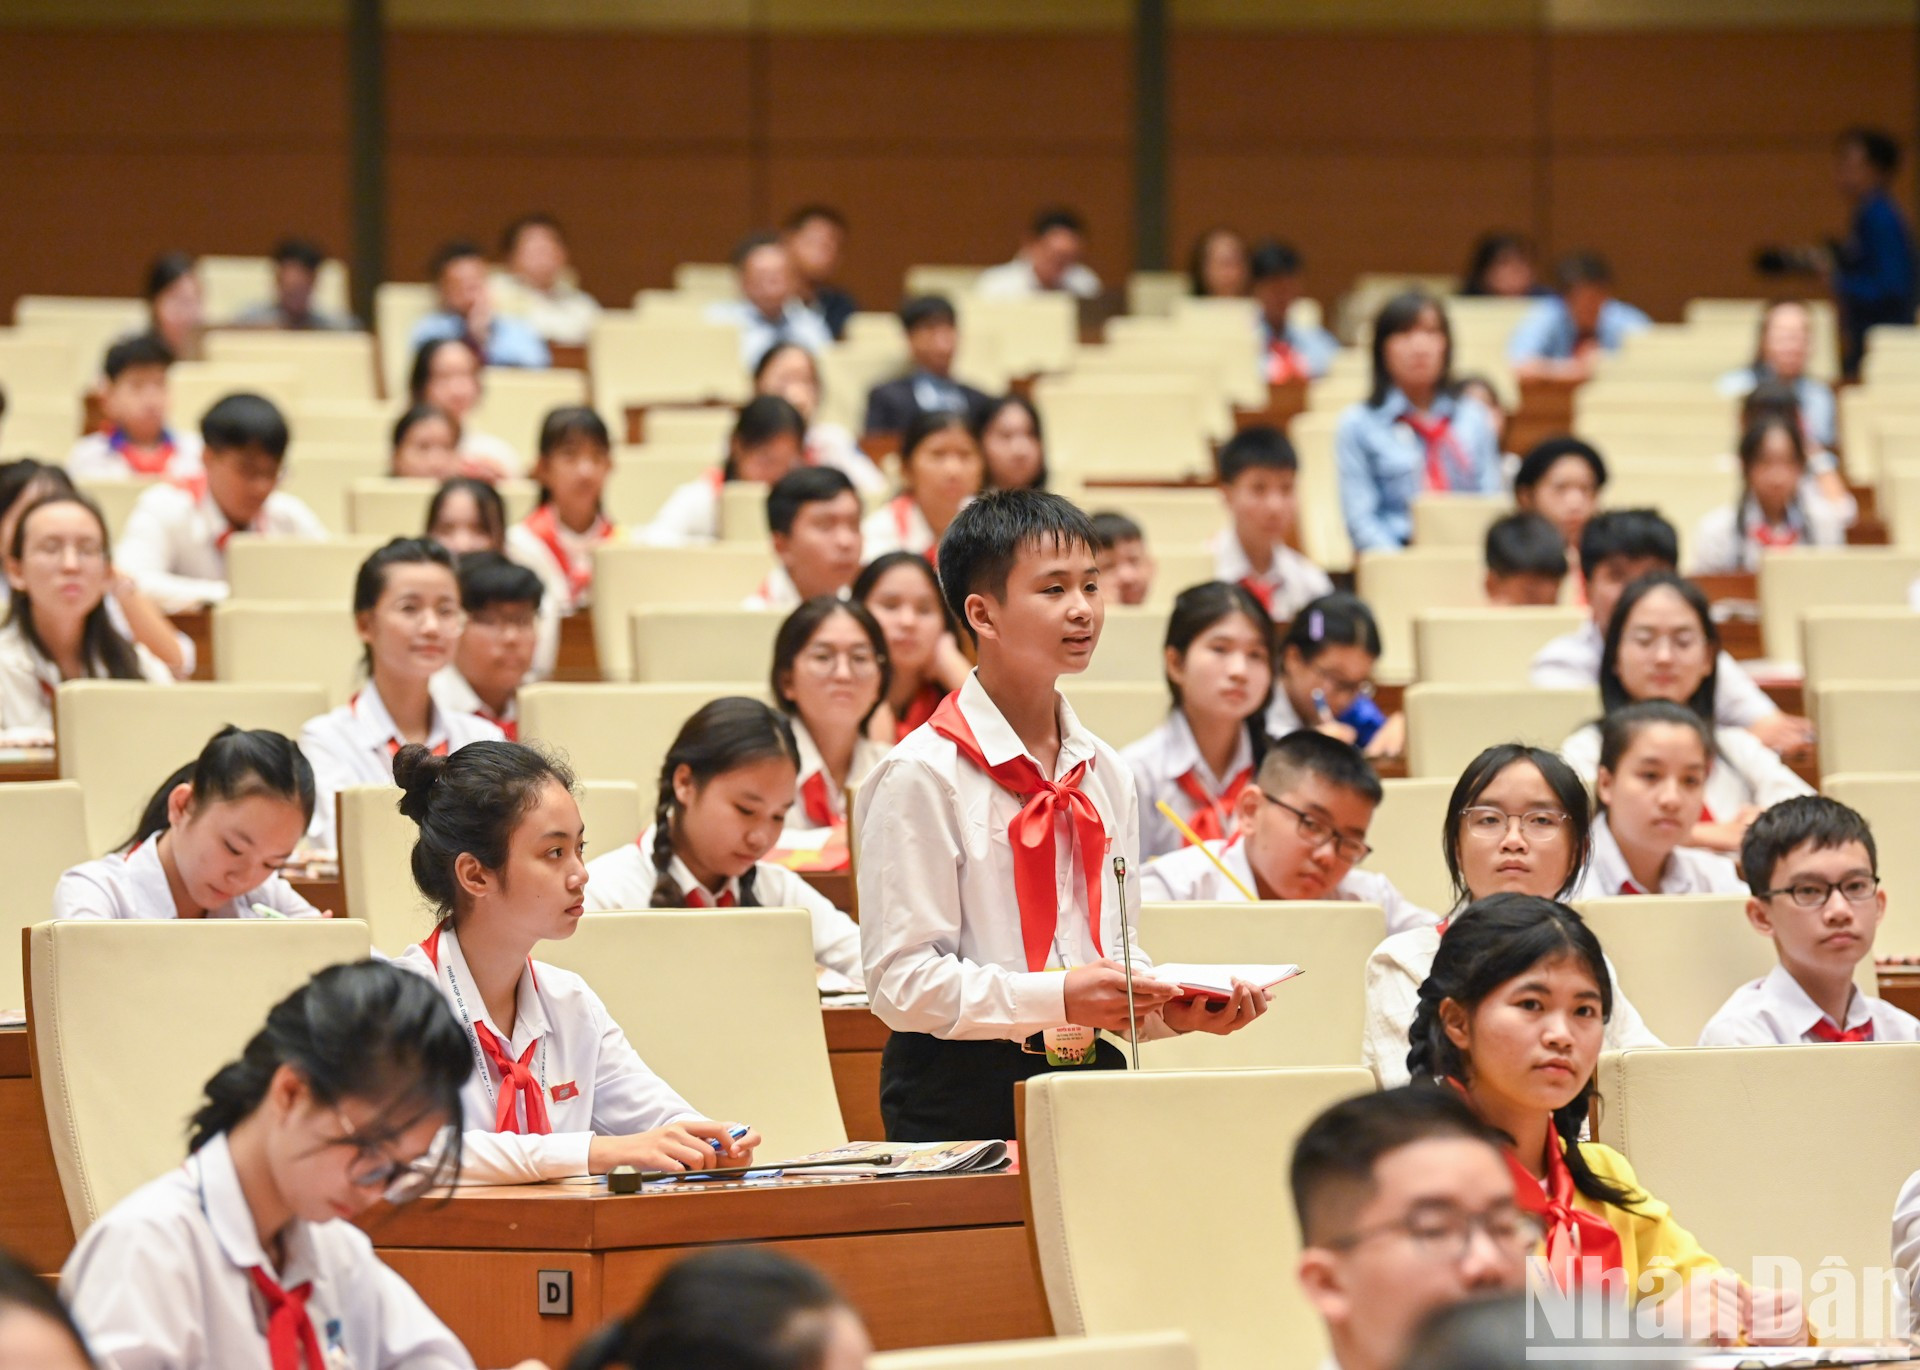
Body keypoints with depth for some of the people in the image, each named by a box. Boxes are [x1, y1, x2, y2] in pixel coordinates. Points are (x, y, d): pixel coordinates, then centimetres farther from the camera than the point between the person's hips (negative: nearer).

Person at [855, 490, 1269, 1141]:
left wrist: (1174, 1009, -2)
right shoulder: (923, 776, -9)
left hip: (1094, 1075, 6)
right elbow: (900, 981, -14)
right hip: (966, 1098, -6)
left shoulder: (1105, 773, 14)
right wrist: (1059, 998, -22)